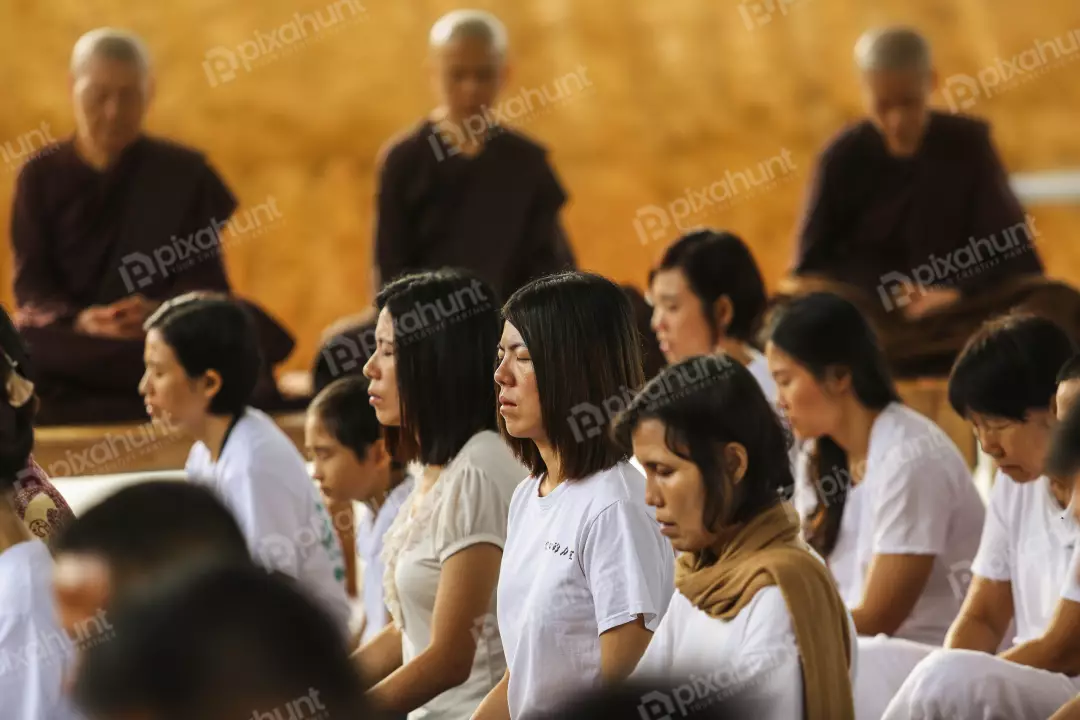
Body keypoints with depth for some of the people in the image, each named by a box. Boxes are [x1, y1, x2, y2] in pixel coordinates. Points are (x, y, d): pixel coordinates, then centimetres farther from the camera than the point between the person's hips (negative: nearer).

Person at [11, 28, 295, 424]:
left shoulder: (185, 173, 8)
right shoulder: (42, 176, 8)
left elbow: (205, 276, -1)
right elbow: (31, 283, -1)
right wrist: (79, 321, -24)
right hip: (70, 338, 1)